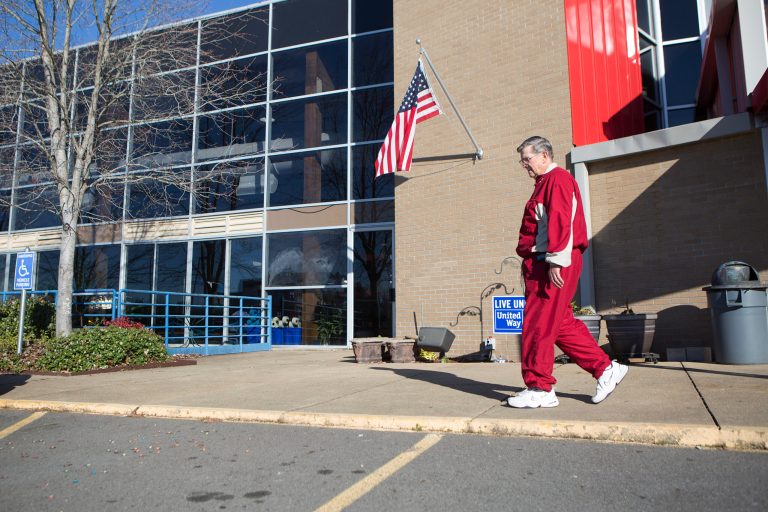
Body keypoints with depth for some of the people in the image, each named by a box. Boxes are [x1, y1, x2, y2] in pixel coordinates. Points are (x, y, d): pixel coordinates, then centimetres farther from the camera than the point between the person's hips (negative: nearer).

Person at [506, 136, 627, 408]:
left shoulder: (557, 179, -7)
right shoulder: (546, 183, 24)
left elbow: (561, 222, -19)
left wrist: (555, 262, -23)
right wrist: (531, 260, 18)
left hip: (553, 266, -10)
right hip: (540, 264, 10)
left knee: (538, 326, -7)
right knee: (560, 324, 13)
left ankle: (540, 389, 1)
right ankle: (605, 368, 20)